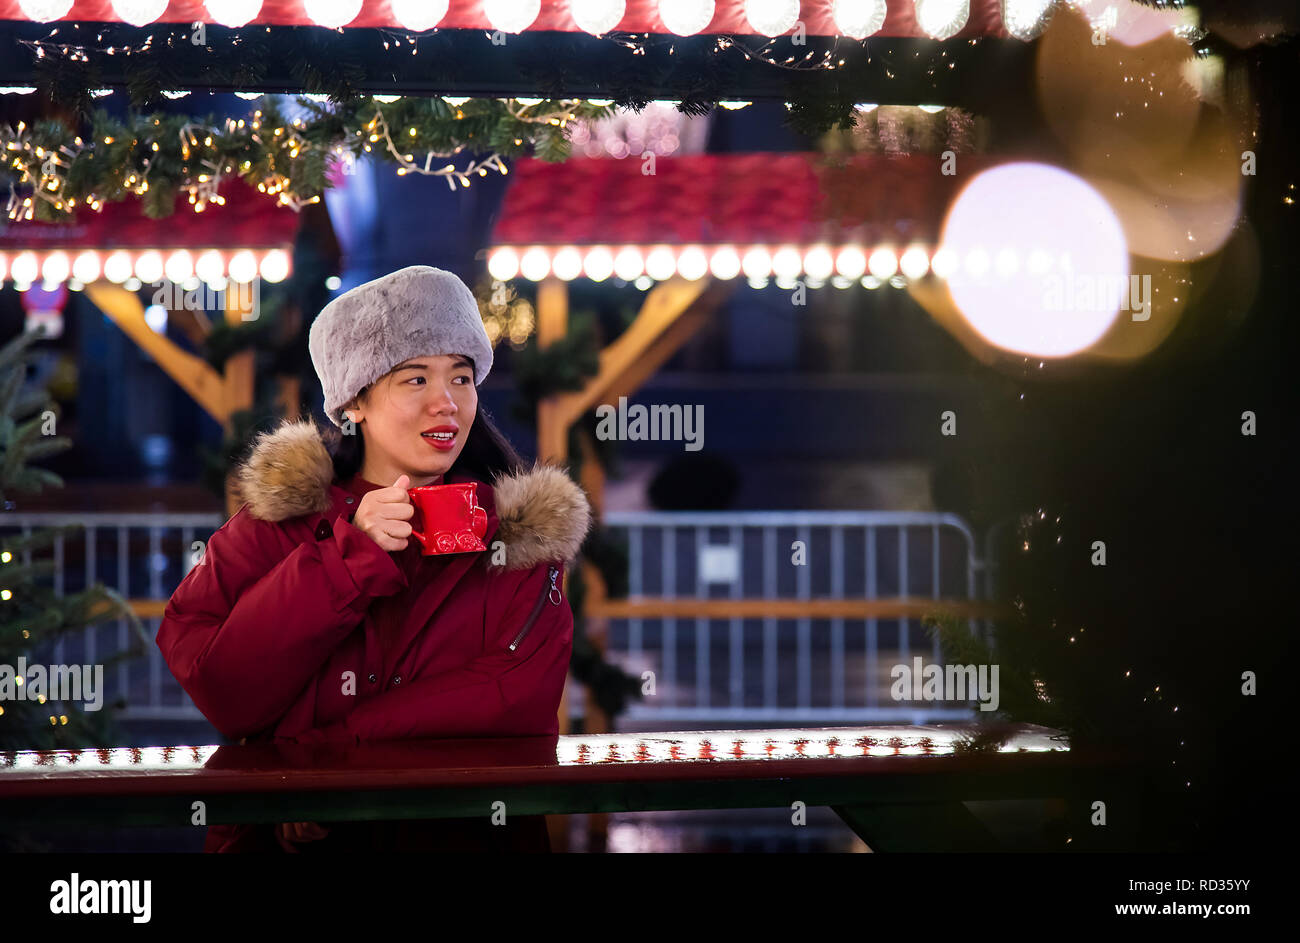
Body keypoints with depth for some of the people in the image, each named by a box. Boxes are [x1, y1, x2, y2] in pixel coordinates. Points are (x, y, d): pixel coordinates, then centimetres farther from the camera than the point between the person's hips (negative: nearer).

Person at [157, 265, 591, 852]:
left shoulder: (518, 529, 7)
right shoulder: (280, 514, 6)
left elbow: (519, 695, -6)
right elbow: (223, 693, -4)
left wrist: (320, 751, -12)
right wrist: (350, 554, -12)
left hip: (469, 830, 1)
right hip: (284, 836, -1)